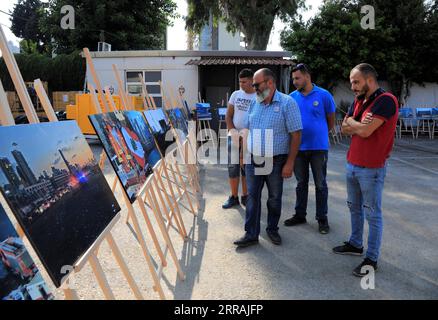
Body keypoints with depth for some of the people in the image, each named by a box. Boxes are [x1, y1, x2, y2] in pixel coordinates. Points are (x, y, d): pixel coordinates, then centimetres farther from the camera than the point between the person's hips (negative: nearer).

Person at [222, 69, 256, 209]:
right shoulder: (235, 95, 6)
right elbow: (228, 116, 7)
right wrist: (232, 131, -7)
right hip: (234, 136, 2)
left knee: (247, 167, 7)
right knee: (233, 167, 4)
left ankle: (245, 196, 19)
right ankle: (234, 197, 14)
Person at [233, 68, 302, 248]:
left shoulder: (287, 103, -9)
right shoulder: (254, 103, 8)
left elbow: (296, 135, -11)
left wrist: (289, 163, -14)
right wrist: (245, 153, 11)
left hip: (276, 161, -4)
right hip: (253, 159, 4)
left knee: (274, 198, 10)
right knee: (252, 197, 5)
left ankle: (272, 229, 30)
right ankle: (251, 234, 14)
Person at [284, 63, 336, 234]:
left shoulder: (324, 95, -6)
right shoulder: (292, 97, 2)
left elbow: (331, 121, 4)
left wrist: (318, 135, 11)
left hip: (318, 148, -3)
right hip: (298, 148, 3)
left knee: (320, 185, 6)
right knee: (301, 183, 14)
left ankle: (322, 218, 19)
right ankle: (300, 215, 27)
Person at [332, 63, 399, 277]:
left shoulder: (386, 101, -15)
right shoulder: (358, 101, 11)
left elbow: (365, 131, -22)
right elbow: (345, 129, 7)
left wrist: (351, 122, -3)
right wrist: (359, 125, -12)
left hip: (371, 168, -8)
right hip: (352, 164, 8)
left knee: (372, 214, 1)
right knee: (354, 207, 19)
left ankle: (371, 259, 11)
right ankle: (355, 245, 35)